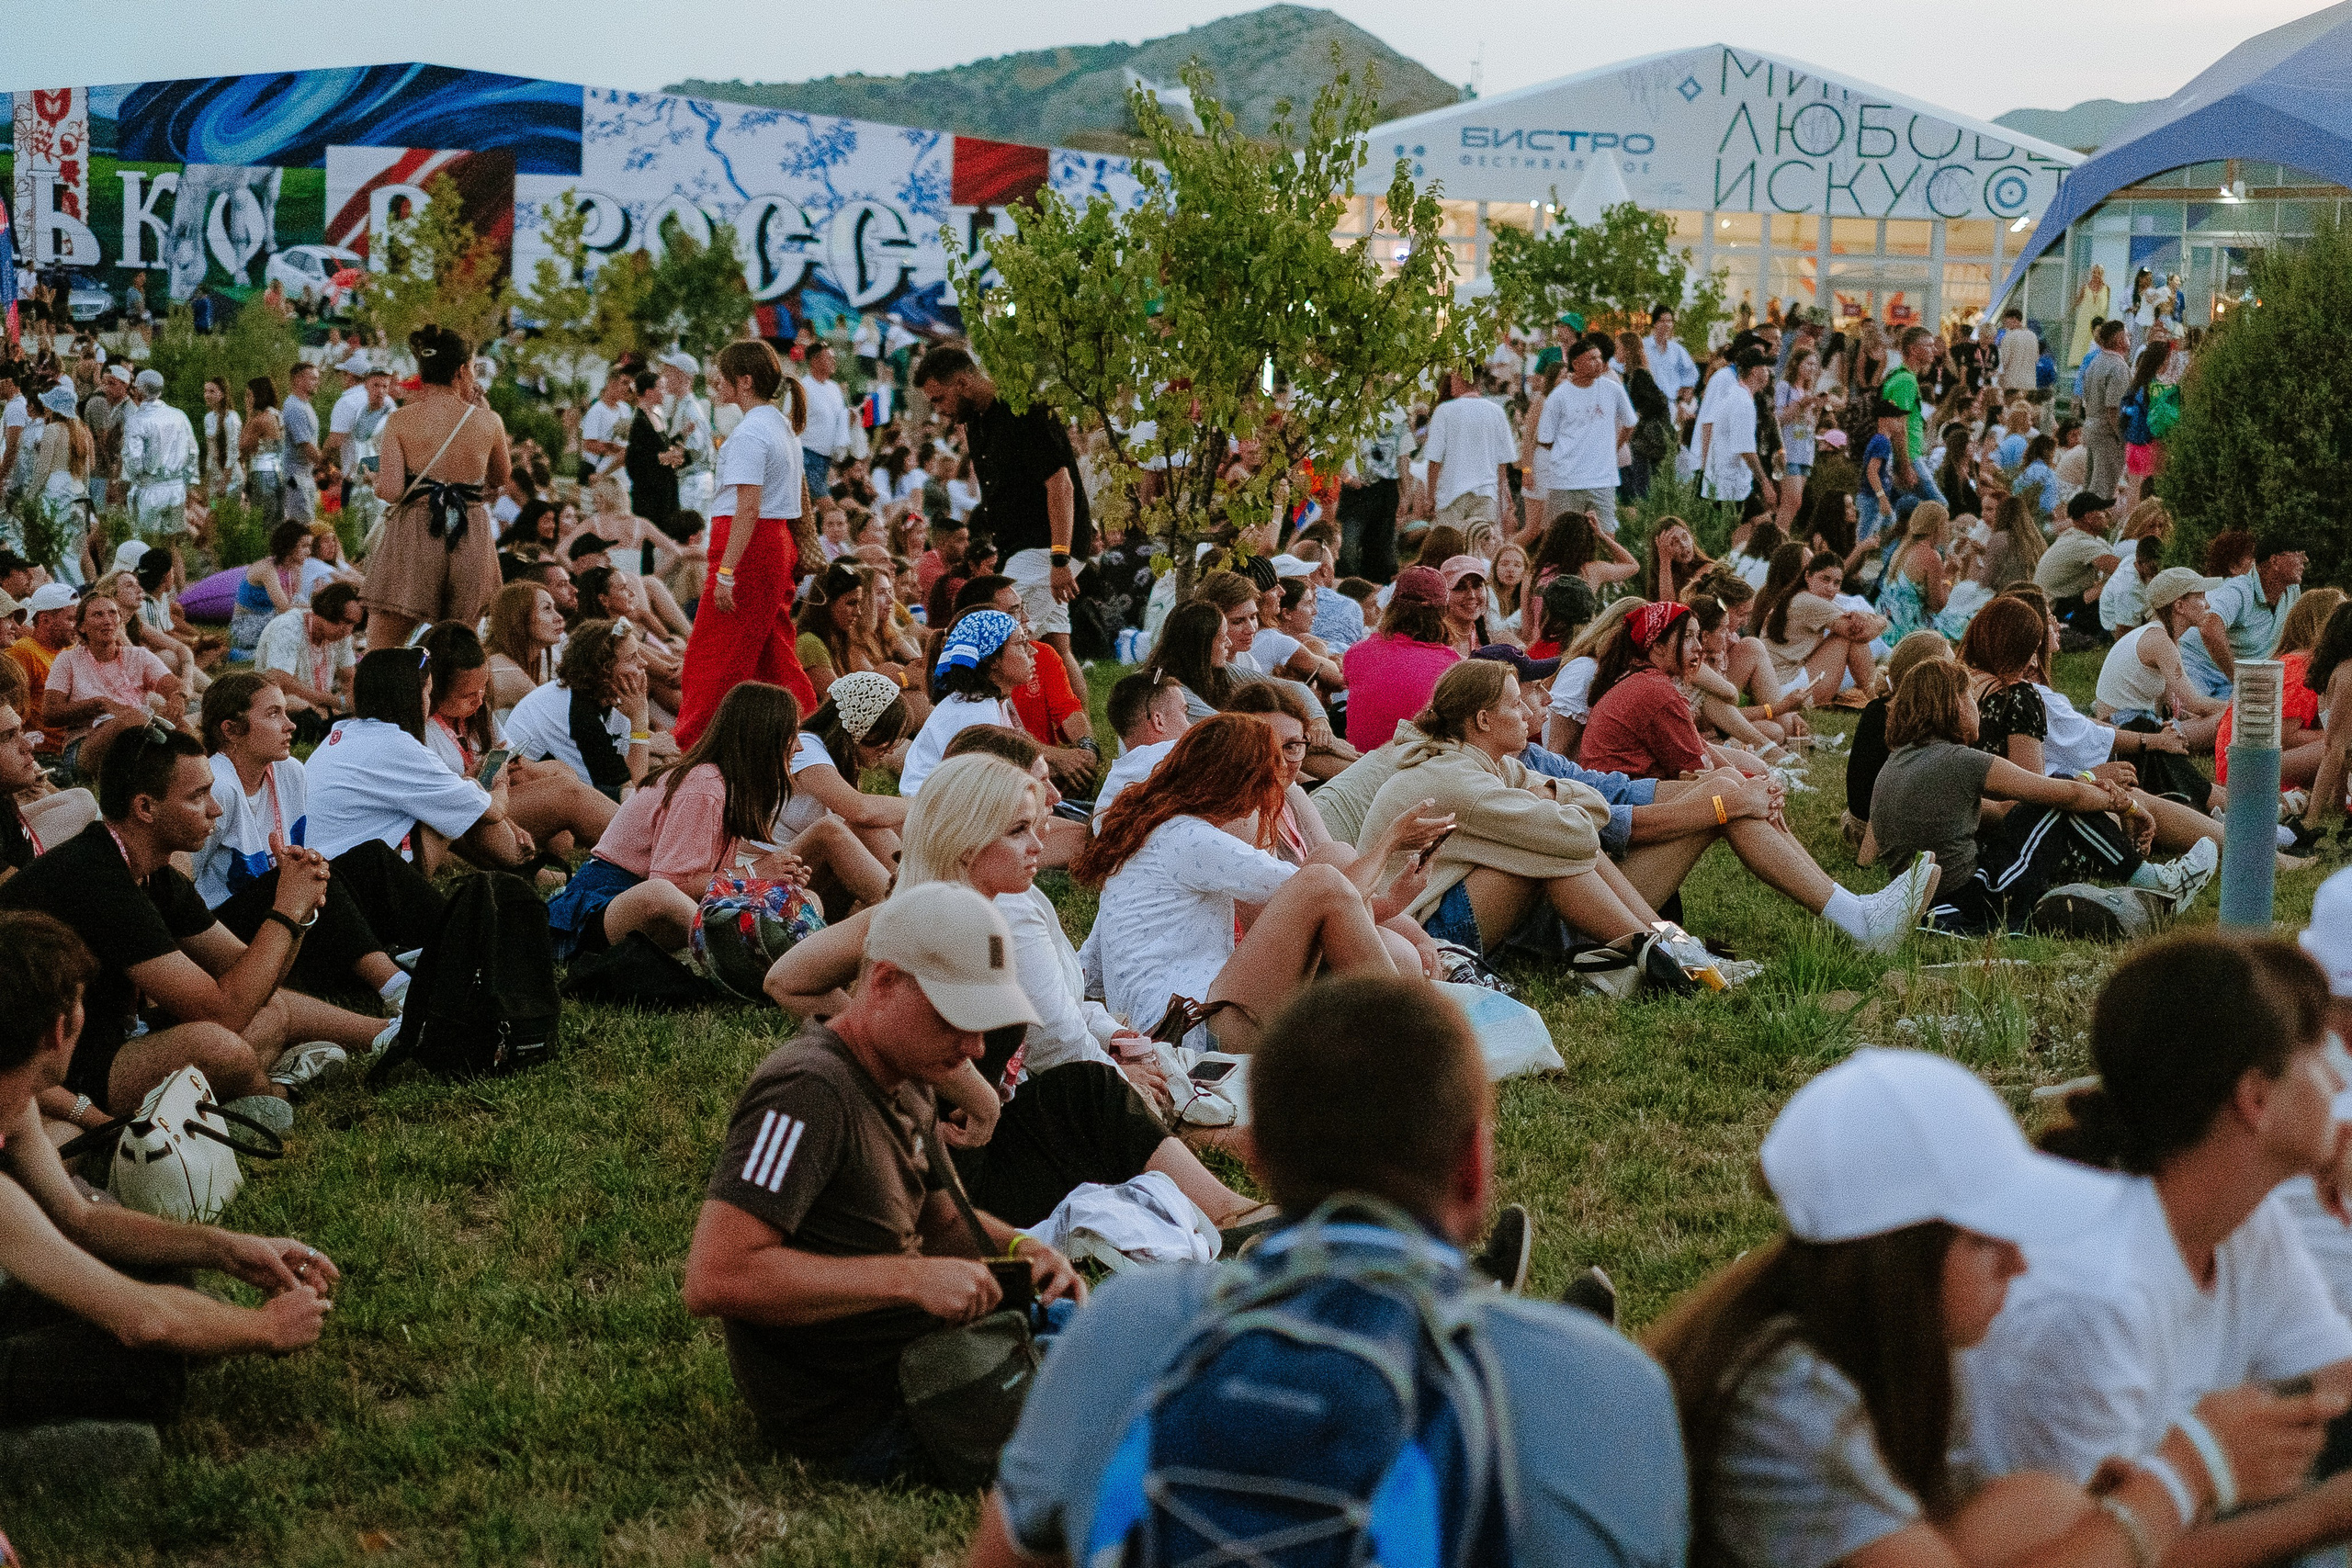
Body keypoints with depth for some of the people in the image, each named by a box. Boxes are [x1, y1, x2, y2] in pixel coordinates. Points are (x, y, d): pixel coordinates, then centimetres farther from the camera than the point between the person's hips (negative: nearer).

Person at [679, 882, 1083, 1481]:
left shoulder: (907, 1087, 10)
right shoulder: (809, 1093, -22)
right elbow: (714, 1280, -29)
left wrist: (1017, 1247, 1)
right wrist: (911, 1279, -28)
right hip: (863, 1422, -10)